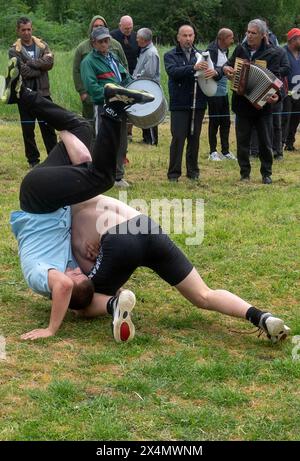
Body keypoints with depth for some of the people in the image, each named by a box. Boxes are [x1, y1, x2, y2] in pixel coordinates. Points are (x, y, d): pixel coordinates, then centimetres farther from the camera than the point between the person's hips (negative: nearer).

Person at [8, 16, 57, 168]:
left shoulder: (42, 45, 7)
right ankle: (33, 160, 15)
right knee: (28, 129, 4)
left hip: (43, 92, 1)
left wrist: (30, 62, -16)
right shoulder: (14, 50, -1)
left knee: (48, 127, 5)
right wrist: (40, 68, -10)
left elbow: (49, 62, -12)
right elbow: (22, 71, -15)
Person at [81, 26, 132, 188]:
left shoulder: (113, 57, 20)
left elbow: (125, 76, 25)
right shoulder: (89, 61, -4)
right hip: (104, 106, -7)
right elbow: (91, 86, -15)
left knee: (121, 143, 11)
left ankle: (118, 176, 21)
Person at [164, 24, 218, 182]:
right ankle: (174, 173, 1)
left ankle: (193, 171, 18)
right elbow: (172, 71, -17)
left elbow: (216, 70, 2)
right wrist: (193, 68, -32)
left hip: (198, 103, 3)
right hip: (179, 103, -3)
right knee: (178, 138, -6)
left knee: (194, 138, 9)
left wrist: (214, 72, -24)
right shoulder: (170, 56, 3)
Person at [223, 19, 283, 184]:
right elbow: (229, 65, 10)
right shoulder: (240, 49, 5)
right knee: (242, 141, 7)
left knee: (265, 142, 6)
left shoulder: (272, 53, -6)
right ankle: (245, 173, 18)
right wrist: (226, 68, -15)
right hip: (242, 104, 3)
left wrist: (275, 94, -32)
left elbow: (275, 77, -13)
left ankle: (266, 173, 19)